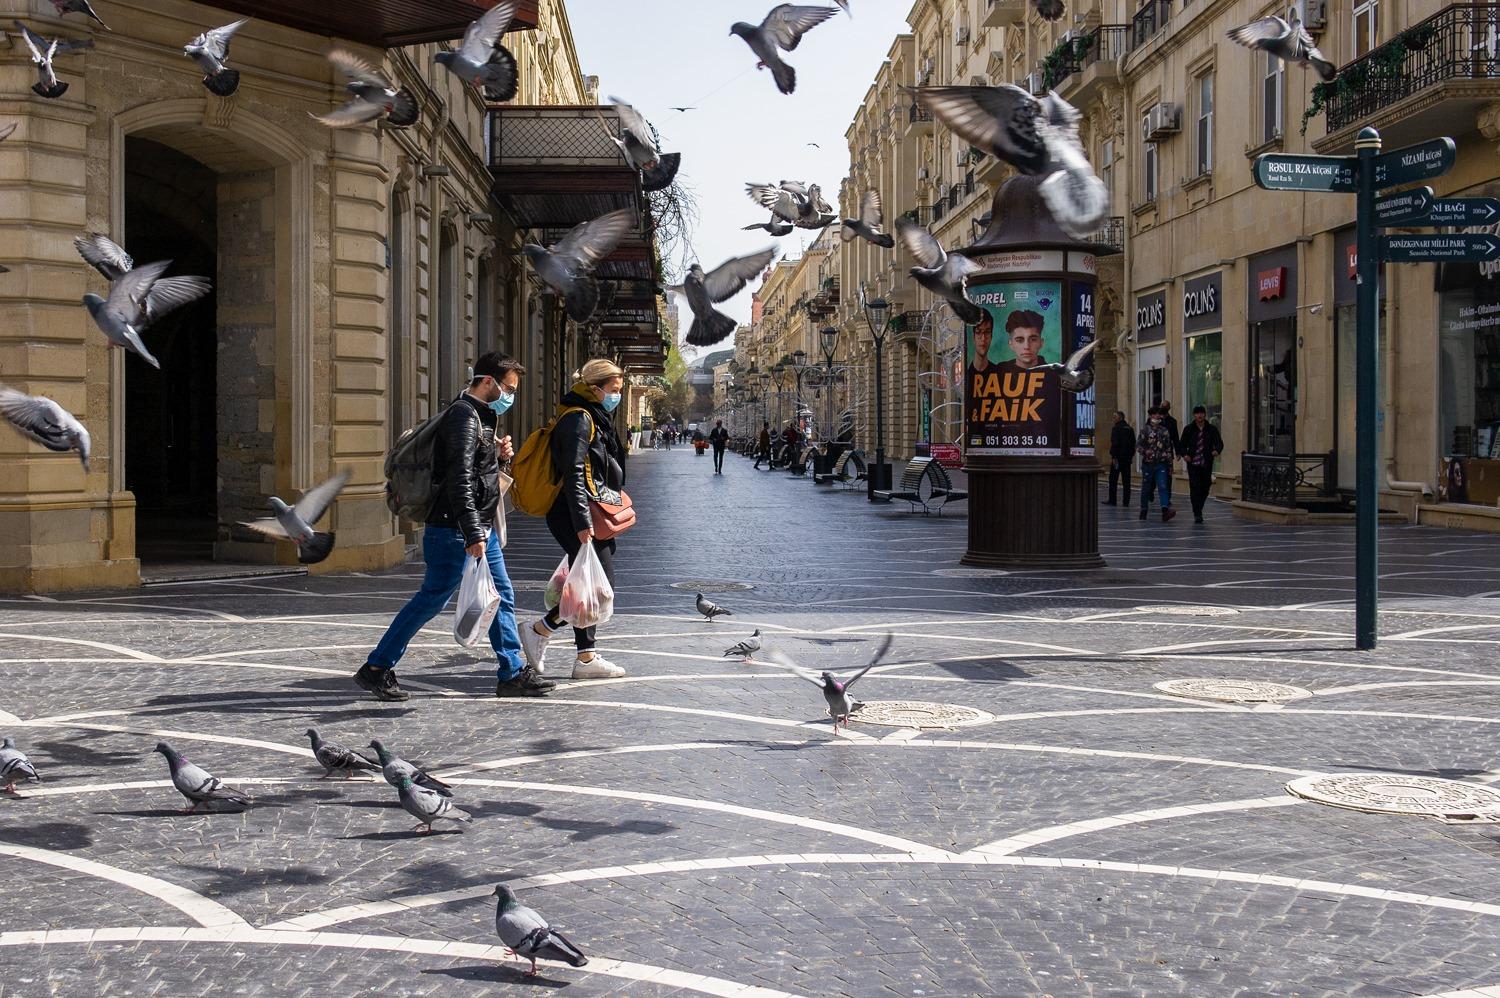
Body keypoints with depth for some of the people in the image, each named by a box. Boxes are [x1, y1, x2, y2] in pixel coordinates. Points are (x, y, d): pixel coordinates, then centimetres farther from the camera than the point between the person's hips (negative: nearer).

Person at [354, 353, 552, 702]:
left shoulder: (480, 415, 17)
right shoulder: (464, 415, -16)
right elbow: (459, 478, -25)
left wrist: (499, 454, 8)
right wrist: (473, 534, -30)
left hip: (480, 529, 10)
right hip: (456, 531, -10)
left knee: (503, 597, 9)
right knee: (430, 600, -4)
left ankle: (512, 674, 15)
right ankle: (375, 669, 5)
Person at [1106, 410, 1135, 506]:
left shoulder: (1116, 429, -11)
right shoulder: (1130, 429, 12)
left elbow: (1114, 444, -17)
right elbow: (1133, 443, 16)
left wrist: (1113, 457, -16)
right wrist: (1131, 456, 18)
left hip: (1118, 458, -7)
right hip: (1127, 458, 7)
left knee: (1113, 480, 1)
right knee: (1126, 480, 6)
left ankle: (1112, 500, 1)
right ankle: (1126, 501, 4)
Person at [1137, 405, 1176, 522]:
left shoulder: (1164, 431, 9)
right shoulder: (1145, 431, 2)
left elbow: (1168, 449, 14)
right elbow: (1138, 446, -3)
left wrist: (1170, 465, 14)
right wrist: (1145, 451, -25)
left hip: (1161, 464, 1)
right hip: (1148, 463, -1)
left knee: (1163, 487, -14)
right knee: (1146, 488, 9)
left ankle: (1165, 511, -27)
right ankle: (1144, 511, 23)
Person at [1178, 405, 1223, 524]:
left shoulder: (1212, 429, 6)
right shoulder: (1189, 429, 5)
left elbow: (1219, 442, -3)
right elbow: (1183, 445, 8)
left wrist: (1217, 450, -25)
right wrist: (1184, 454, -12)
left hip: (1207, 464, 2)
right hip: (1193, 464, -2)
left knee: (1205, 488, 8)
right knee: (1195, 489, -11)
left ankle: (1198, 510, 31)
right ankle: (1197, 514, -9)